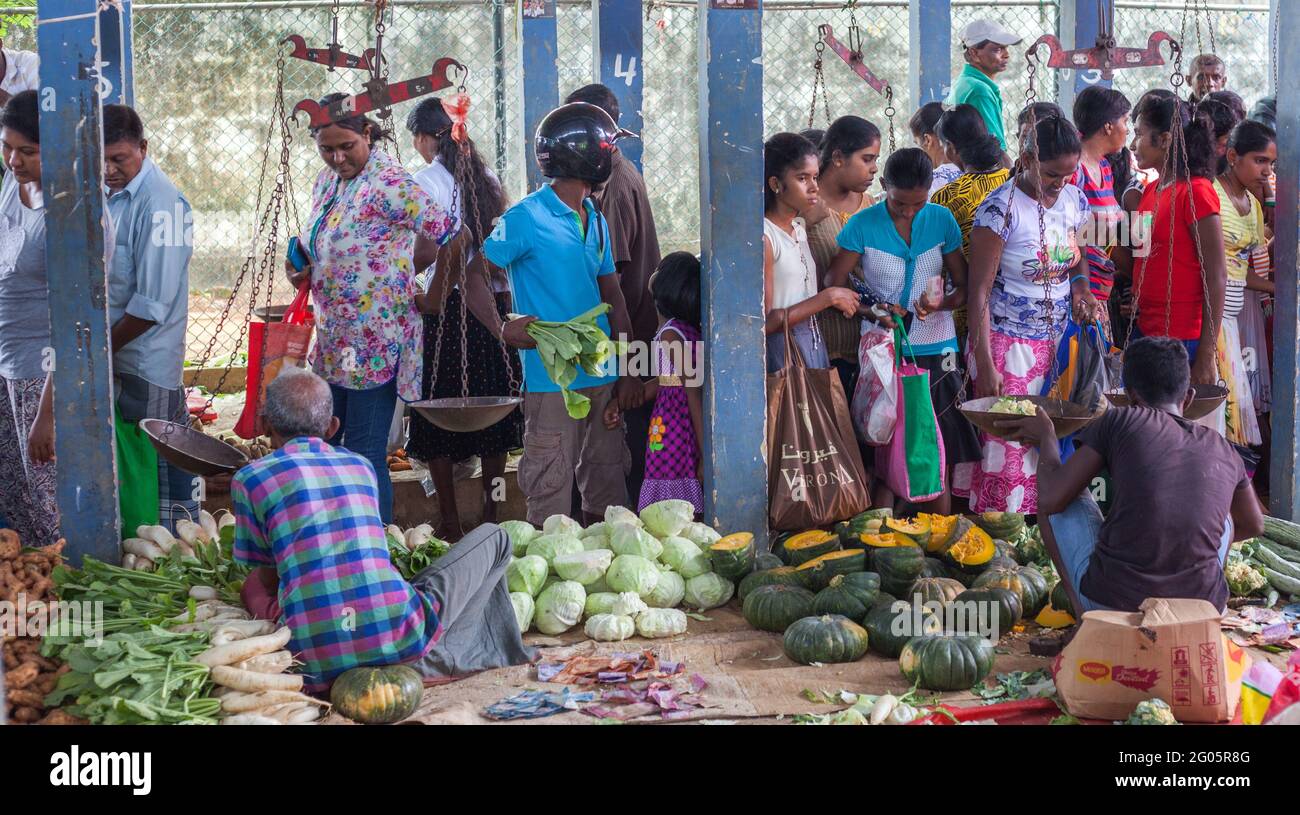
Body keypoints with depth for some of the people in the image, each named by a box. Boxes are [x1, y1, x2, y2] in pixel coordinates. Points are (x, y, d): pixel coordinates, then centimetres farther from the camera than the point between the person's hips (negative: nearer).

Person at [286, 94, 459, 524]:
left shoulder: (389, 183, -16)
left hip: (375, 343, -9)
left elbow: (451, 235, -18)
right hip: (335, 340, 9)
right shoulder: (328, 181, 11)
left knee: (364, 455, -3)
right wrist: (304, 269, 4)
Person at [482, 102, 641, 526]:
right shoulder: (527, 218, -8)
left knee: (607, 486, 13)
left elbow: (613, 297, 15)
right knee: (552, 491, -3)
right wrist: (504, 326, -22)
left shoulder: (596, 221, 14)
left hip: (603, 376, 7)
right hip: (552, 377, -7)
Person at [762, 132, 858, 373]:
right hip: (781, 354, -8)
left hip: (814, 345, 8)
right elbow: (764, 323, -19)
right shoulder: (763, 236, -15)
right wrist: (828, 297, -16)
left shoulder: (800, 227, 11)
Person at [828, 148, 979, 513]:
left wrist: (943, 302, -15)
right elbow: (833, 289, -4)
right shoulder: (862, 225, -5)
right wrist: (874, 310, -20)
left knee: (938, 457, 3)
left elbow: (964, 286, 7)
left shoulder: (942, 220, 2)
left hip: (935, 350, 2)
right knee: (883, 456, 0)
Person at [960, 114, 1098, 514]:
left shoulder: (1074, 200, 4)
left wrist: (1080, 283, -1)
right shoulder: (1001, 209, -16)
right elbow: (979, 291, -15)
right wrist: (985, 365, -18)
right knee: (1008, 447, -5)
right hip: (1009, 344, -6)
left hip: (1058, 342, 6)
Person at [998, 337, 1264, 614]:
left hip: (1110, 603, -3)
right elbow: (1254, 525, 30)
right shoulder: (1223, 451, 12)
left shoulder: (1120, 422, 1)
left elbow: (1051, 498, 0)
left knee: (1059, 500, 21)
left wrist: (1046, 436, 19)